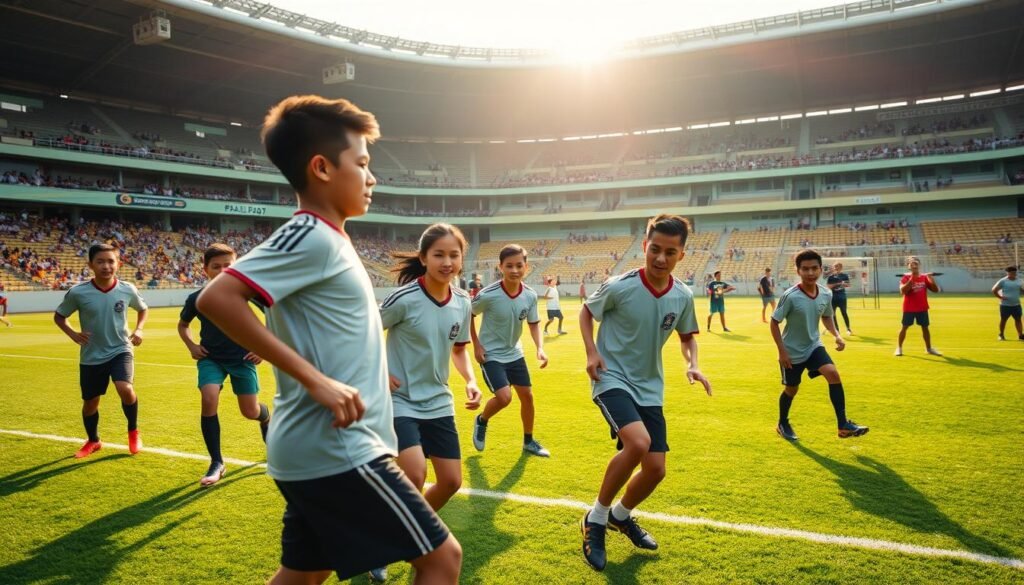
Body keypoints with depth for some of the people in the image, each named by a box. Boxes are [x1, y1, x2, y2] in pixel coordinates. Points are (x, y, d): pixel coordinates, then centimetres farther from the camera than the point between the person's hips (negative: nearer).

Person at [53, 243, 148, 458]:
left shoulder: (127, 290, -10)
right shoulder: (78, 292, -14)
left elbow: (143, 309, 12)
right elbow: (59, 316, 3)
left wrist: (138, 330, -5)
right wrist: (73, 334, -15)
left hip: (120, 350, -1)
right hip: (91, 356, 1)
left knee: (125, 389, -25)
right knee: (90, 402, 13)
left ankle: (133, 431, 2)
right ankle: (93, 441, 41)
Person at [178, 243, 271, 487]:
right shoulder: (197, 298, -10)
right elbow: (182, 324, 12)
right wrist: (191, 346, -5)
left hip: (242, 356, -1)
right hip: (210, 358, 1)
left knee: (251, 412, 3)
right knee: (209, 400, -22)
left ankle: (266, 417, 44)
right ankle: (217, 463, -8)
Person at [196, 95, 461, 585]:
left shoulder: (325, 239, 13)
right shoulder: (310, 236, -15)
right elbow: (215, 298, -26)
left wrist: (369, 374, 17)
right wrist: (315, 379, -26)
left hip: (314, 449, 10)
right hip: (337, 449, -10)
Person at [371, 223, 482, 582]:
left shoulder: (462, 303, -2)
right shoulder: (405, 298, -19)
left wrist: (471, 381, -2)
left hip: (438, 403, 6)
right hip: (399, 401, -6)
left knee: (451, 481, 6)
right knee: (414, 476, -22)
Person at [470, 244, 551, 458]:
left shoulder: (530, 296, -12)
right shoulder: (488, 295, -25)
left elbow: (534, 323, 3)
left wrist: (540, 348, -12)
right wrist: (476, 345, -11)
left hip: (514, 353, 5)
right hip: (491, 355, -5)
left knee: (527, 395, 9)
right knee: (504, 397, -18)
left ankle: (528, 441, 29)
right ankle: (481, 421, 15)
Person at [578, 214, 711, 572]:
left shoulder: (683, 296, -5)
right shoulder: (619, 287, -18)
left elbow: (687, 335, 14)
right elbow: (586, 311, 1)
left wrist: (692, 365, -5)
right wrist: (592, 352, -13)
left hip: (650, 388, 6)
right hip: (612, 379, -5)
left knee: (656, 469, 5)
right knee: (638, 442, -30)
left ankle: (620, 516, 38)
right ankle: (596, 518, -7)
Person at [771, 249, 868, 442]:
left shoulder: (826, 294, -8)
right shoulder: (790, 296, -24)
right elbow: (774, 323, -15)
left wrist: (837, 335, -5)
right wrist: (782, 351, -17)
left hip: (814, 346, 4)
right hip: (792, 351, -4)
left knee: (833, 374, -19)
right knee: (791, 389, 11)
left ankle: (843, 425, -15)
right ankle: (783, 424, 37)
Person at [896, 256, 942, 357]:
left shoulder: (924, 277, 4)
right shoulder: (906, 277, -7)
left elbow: (936, 290, 2)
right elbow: (902, 291, -22)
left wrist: (931, 279, -13)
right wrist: (912, 279, -26)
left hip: (922, 308, 4)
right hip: (909, 308, -4)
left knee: (925, 327, 10)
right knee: (905, 327, -1)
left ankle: (929, 348, 21)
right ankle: (899, 348, 4)